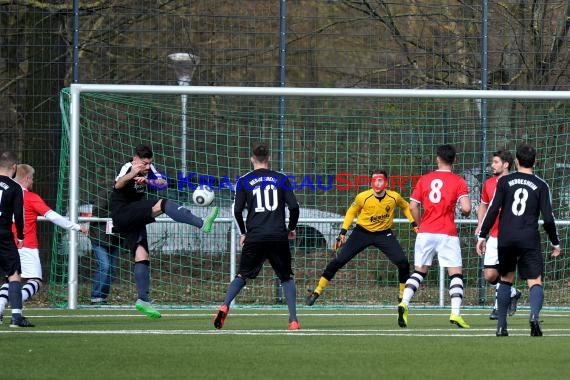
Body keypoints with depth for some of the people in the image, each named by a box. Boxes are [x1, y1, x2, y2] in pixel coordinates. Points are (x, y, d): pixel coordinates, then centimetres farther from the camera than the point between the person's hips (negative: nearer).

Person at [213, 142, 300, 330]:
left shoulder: (244, 181, 6)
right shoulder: (280, 179, 7)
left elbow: (237, 211, 1)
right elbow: (294, 207, 1)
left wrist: (243, 233, 16)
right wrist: (291, 228, 18)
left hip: (254, 237, 0)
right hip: (278, 236, 0)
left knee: (242, 275, 11)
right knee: (286, 277, 13)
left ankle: (225, 306, -13)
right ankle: (293, 320, 1)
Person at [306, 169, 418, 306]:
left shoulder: (394, 197, -14)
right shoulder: (363, 197, -18)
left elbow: (406, 207, 9)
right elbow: (351, 212, -1)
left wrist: (414, 223, 1)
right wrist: (343, 232, -5)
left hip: (384, 234, 1)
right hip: (362, 232, -1)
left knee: (403, 262, -13)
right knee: (339, 261, -8)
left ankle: (403, 295, 9)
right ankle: (317, 291, 3)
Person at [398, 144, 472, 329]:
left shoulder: (424, 180, 7)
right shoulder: (458, 182, -3)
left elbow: (413, 206, 5)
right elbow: (466, 208, -12)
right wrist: (464, 212, 11)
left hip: (425, 232, 3)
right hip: (447, 234, -3)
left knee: (419, 271, 14)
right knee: (456, 273, 4)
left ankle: (404, 303, -6)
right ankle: (456, 313, -8)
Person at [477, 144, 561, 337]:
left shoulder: (505, 181, 4)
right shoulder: (541, 185, 2)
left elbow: (493, 210, -1)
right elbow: (548, 218, 1)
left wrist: (482, 236, 6)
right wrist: (555, 243, 13)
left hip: (506, 239, 2)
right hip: (530, 240, -2)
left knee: (506, 279, 18)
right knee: (535, 282, -3)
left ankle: (501, 326, 15)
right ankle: (534, 315, -33)